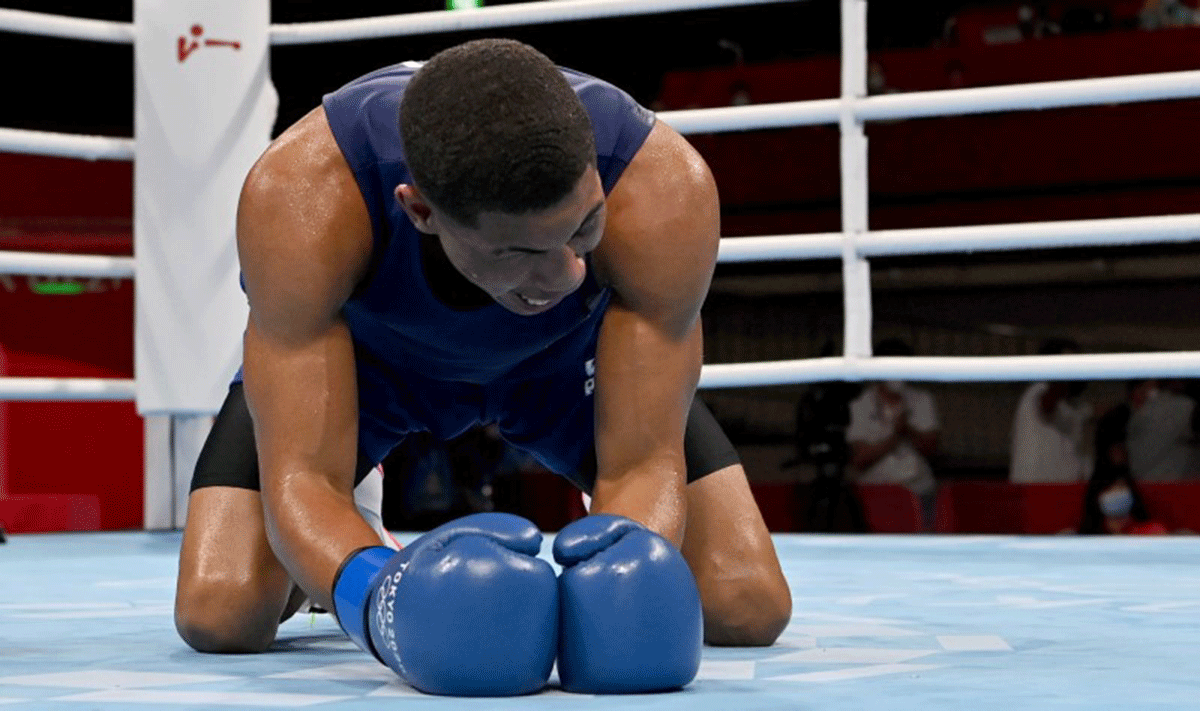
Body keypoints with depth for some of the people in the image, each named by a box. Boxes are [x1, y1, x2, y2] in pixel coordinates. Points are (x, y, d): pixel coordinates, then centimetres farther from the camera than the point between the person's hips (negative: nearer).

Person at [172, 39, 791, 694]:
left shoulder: (664, 191, -41)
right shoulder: (301, 198, -44)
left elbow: (644, 463, -35)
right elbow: (303, 474, -41)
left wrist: (630, 562, -58)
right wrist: (371, 595, -63)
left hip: (570, 354, 1)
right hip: (366, 352, 0)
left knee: (749, 607, -13)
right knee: (217, 614, -19)